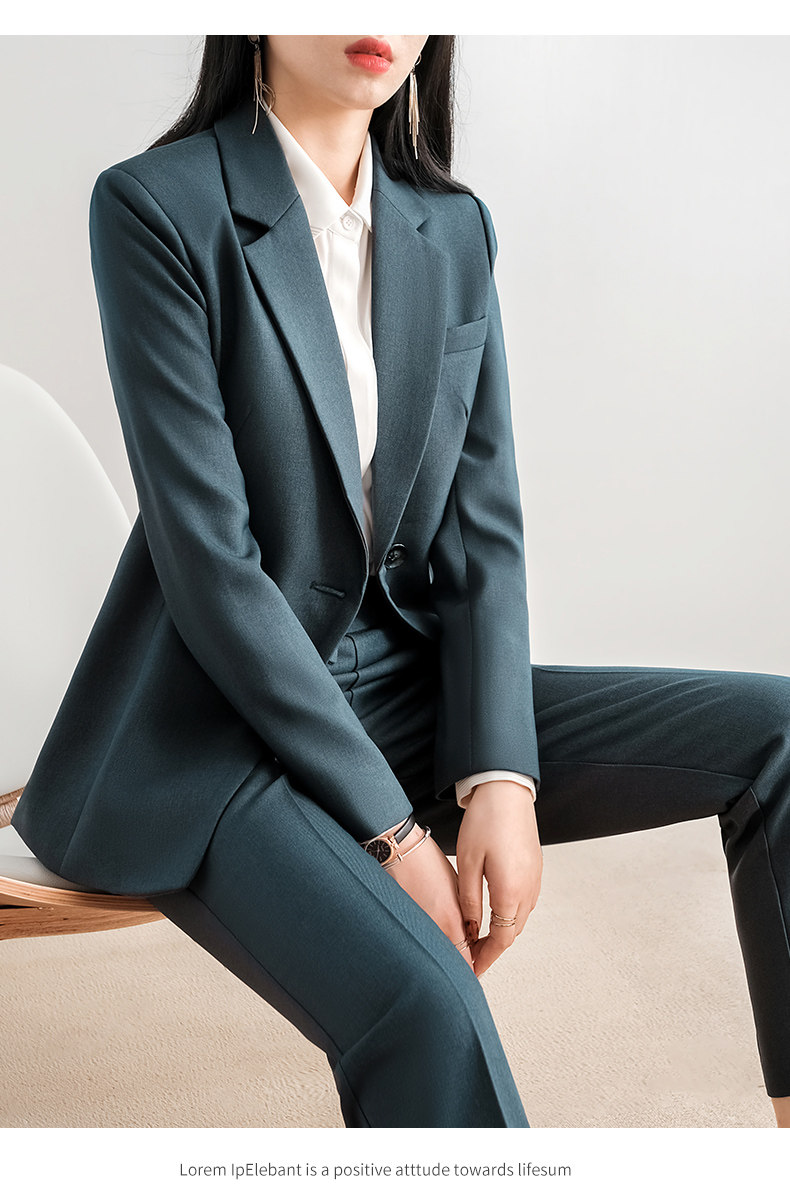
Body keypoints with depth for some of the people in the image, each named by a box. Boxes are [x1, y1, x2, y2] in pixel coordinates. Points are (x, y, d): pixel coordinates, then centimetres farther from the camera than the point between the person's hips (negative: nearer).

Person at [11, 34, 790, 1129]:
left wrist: (499, 776, -11)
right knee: (425, 1005, -32)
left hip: (401, 687, 6)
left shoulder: (455, 229, 7)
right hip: (209, 726, -5)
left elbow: (481, 529, 3)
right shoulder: (155, 207, -10)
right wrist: (393, 831, -17)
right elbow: (209, 558, -16)